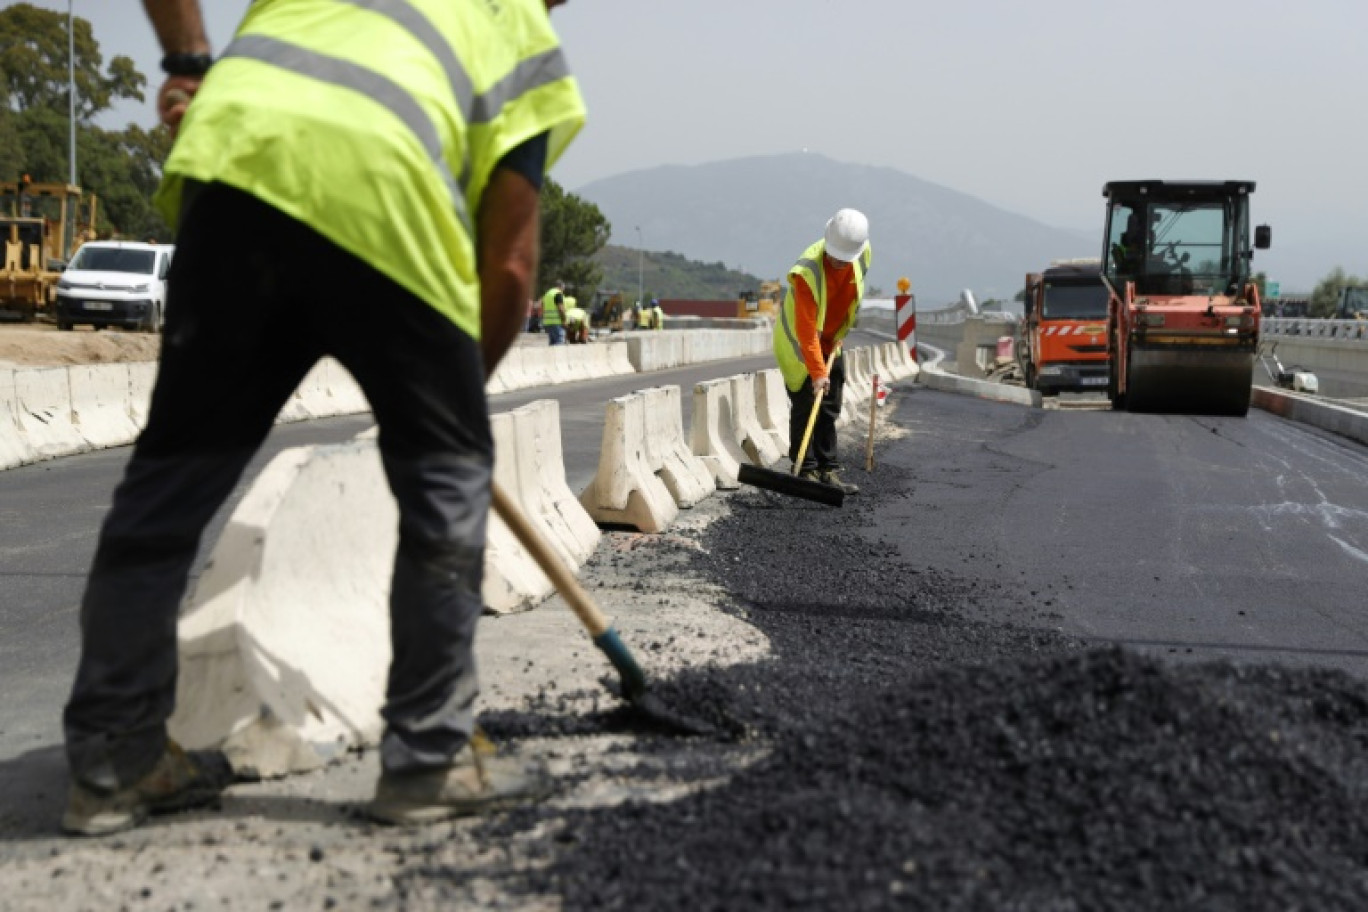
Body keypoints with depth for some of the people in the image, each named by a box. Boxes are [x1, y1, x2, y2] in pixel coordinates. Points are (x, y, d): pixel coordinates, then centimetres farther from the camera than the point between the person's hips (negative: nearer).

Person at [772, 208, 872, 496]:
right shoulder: (807, 271, -33)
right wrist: (817, 371, -36)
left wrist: (840, 334, 11)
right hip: (798, 343, -6)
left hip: (831, 341, 6)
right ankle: (806, 472, -2)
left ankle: (828, 469, 12)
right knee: (804, 406, -7)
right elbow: (806, 329, -33)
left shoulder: (863, 254, -13)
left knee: (830, 409, 7)